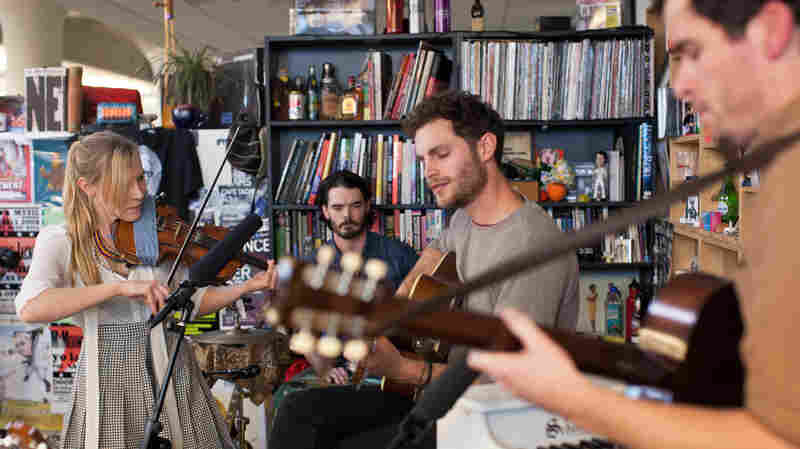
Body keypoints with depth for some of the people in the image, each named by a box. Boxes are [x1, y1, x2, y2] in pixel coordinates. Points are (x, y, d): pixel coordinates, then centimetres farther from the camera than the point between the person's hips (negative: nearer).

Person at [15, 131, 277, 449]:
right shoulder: (59, 241, -7)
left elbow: (196, 300, 5)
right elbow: (29, 309, -25)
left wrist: (247, 287, -13)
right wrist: (119, 287, -32)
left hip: (172, 377, 3)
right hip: (107, 384, -2)